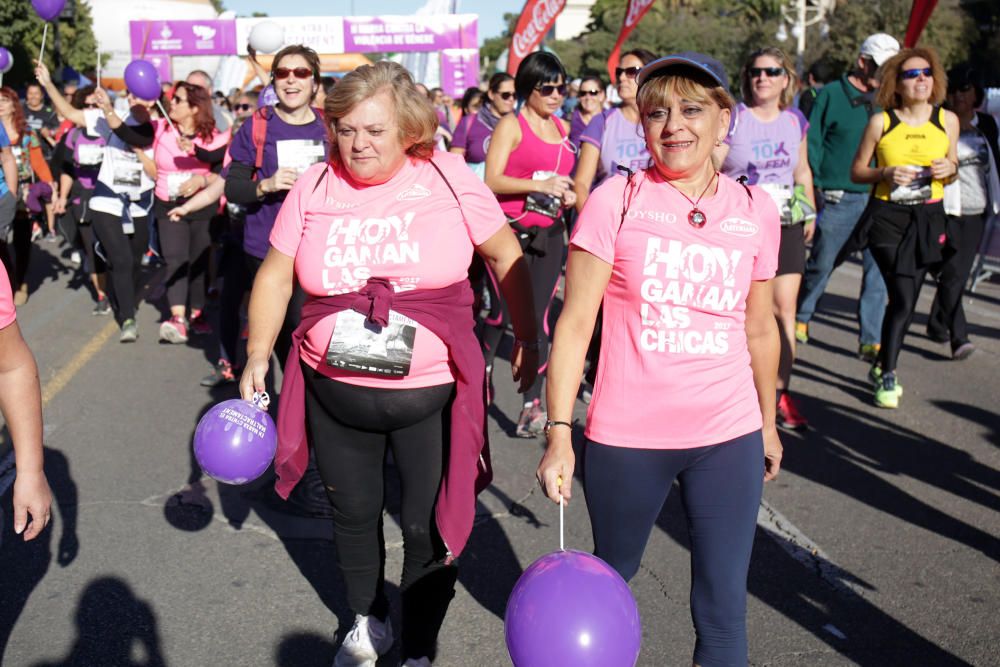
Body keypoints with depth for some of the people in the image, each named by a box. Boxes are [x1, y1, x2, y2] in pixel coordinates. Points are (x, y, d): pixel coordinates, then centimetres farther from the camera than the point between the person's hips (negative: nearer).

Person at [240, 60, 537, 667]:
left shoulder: (448, 179, -8)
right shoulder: (314, 188, -2)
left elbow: (506, 258, 1)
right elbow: (276, 276, 6)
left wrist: (527, 341, 4)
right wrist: (258, 358, 1)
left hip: (432, 393, -2)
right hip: (335, 392, 3)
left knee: (430, 529, 6)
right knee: (354, 516, 18)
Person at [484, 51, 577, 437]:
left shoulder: (563, 129, 15)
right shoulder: (511, 125, -4)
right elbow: (492, 180, -13)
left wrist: (568, 194, 7)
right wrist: (540, 185, -22)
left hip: (549, 234, 5)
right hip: (510, 231, -5)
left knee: (538, 316, 2)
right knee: (504, 310, -1)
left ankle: (533, 404, 3)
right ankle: (482, 367, 30)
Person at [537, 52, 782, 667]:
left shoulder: (755, 211, 3)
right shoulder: (616, 202, -7)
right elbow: (575, 323, -8)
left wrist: (769, 423, 21)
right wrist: (559, 435, -12)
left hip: (729, 438, 2)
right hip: (626, 438, -2)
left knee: (725, 605, 5)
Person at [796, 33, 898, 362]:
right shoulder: (831, 95, 0)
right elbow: (812, 144, 0)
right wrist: (813, 186, -7)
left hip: (876, 199, 3)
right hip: (837, 199, -3)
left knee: (878, 267, -1)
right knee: (821, 264, 8)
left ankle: (871, 339, 4)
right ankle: (800, 318, 31)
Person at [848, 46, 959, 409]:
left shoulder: (947, 120, 4)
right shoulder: (881, 122, -4)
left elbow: (952, 166, 16)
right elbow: (856, 171, 2)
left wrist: (949, 168, -7)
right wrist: (886, 173, -16)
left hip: (928, 218, 3)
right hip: (888, 216, -3)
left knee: (906, 300, 5)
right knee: (903, 298, -12)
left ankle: (883, 368, 25)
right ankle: (887, 374, 3)